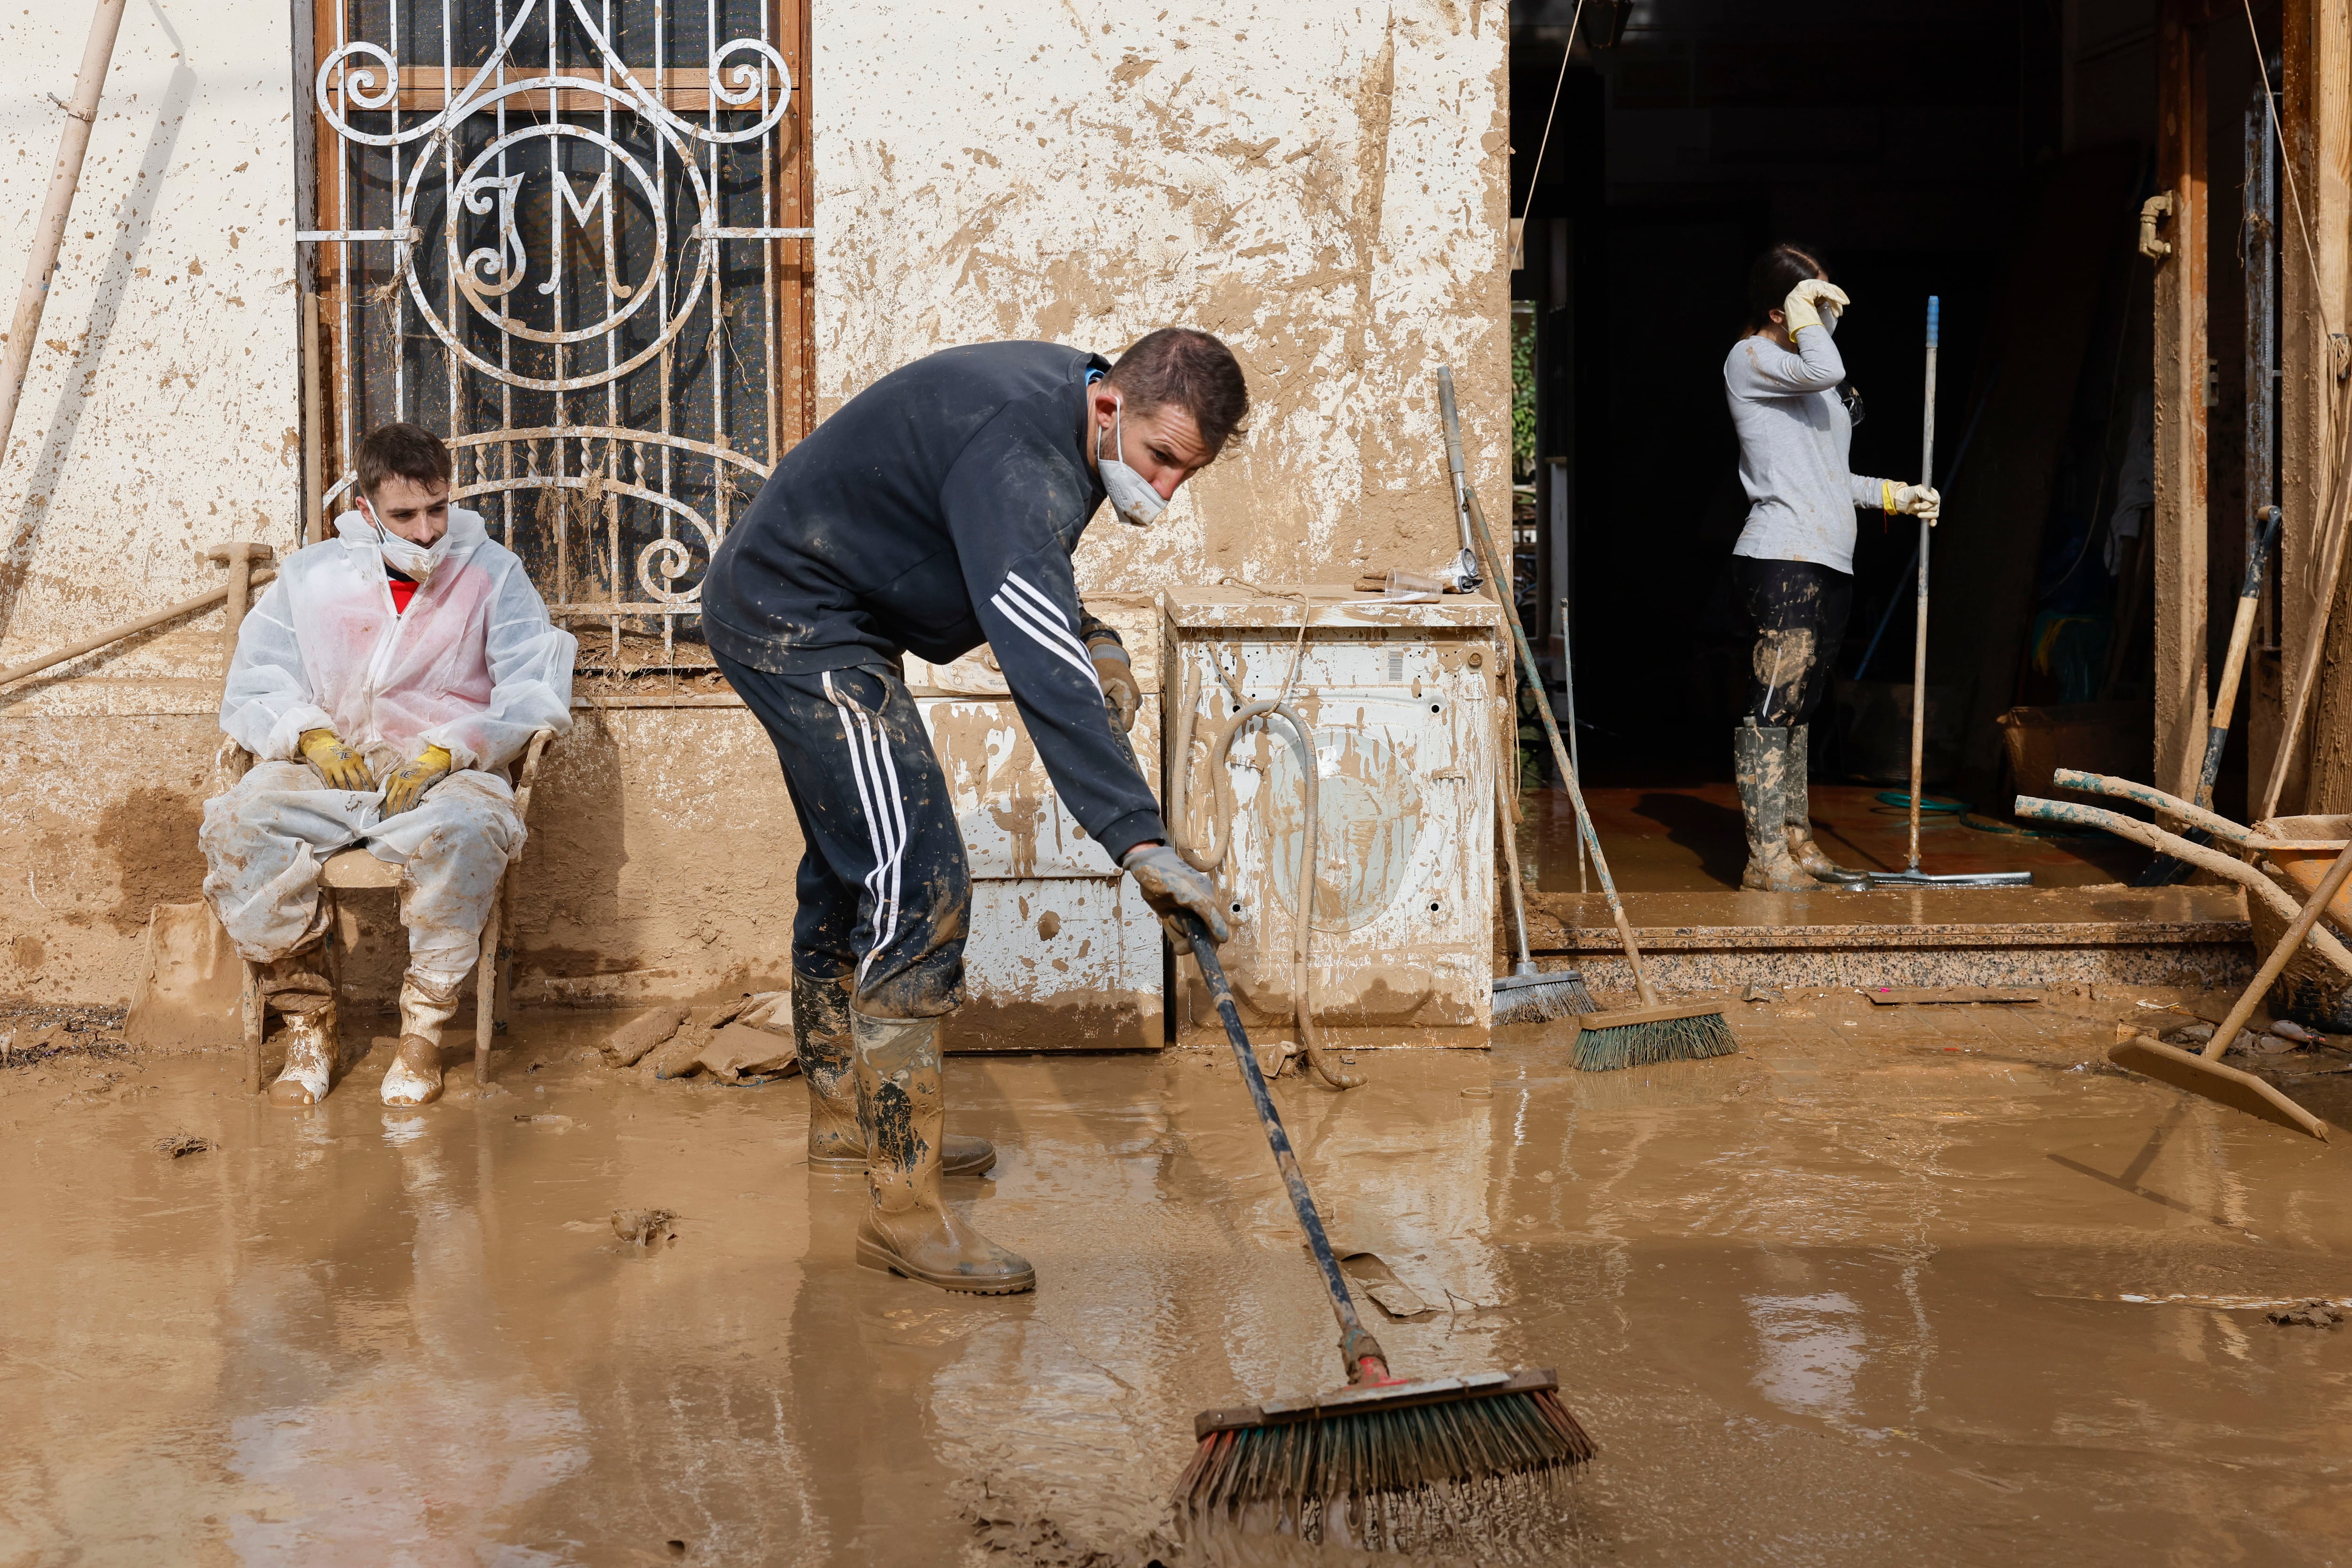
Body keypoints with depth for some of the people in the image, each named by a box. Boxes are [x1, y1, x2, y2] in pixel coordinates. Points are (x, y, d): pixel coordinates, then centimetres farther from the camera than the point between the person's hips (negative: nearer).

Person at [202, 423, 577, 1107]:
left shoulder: (492, 574, 7)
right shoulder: (310, 576, 13)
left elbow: (536, 691, -2)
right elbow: (254, 687, 10)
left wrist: (445, 752, -16)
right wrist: (313, 738, -11)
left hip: (444, 773, -2)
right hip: (328, 768, 2)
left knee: (465, 832, -39)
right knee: (234, 825, -29)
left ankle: (423, 1030, -22)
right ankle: (307, 1020, -17)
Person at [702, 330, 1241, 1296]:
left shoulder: (1057, 395, 1)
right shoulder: (1020, 458, -30)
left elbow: (1019, 572, 19)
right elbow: (1043, 676, -41)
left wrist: (1092, 640, 0)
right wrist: (1141, 844, -47)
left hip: (785, 610, 11)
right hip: (799, 626, -11)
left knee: (852, 872, 22)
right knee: (916, 888, -17)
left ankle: (844, 1116, 40)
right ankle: (901, 1210, -16)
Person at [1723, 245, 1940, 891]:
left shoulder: (1800, 376, 24)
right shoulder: (1750, 359, -3)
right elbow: (1826, 371, -23)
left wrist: (1895, 495, 24)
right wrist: (1804, 310, -8)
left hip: (1828, 561, 9)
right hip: (1782, 558, -9)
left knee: (1799, 709, 11)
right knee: (1773, 705, -11)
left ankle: (1798, 845, 14)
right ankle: (1766, 858, -12)